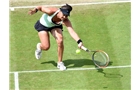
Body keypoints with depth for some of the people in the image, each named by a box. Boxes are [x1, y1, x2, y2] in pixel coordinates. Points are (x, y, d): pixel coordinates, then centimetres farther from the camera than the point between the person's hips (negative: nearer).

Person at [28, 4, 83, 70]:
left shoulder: (66, 21, -32)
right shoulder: (51, 11, -38)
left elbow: (72, 32, -44)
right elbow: (41, 7, -20)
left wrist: (79, 41, -59)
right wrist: (35, 10, -42)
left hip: (55, 26, 2)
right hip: (43, 25, -2)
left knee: (60, 41, -23)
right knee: (46, 47, -13)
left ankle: (60, 62, -4)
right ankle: (39, 46, 29)